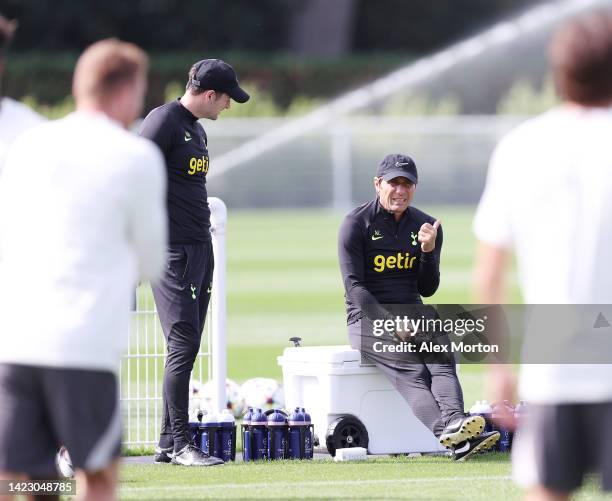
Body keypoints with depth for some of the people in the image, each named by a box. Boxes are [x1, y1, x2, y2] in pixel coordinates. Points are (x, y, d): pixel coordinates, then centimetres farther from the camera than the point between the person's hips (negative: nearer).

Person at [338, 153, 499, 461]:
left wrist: (428, 250, -8)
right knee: (412, 371, -31)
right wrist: (391, 322, -22)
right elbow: (354, 287, -10)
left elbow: (427, 289, 10)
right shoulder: (356, 224, -3)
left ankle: (454, 423, -54)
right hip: (369, 318, -4)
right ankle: (447, 433, -55)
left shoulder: (425, 226, 12)